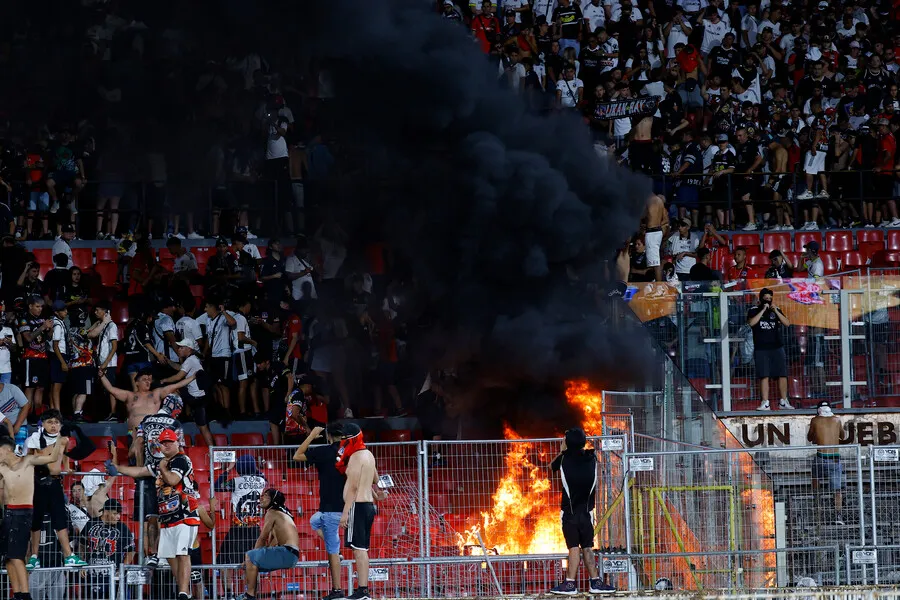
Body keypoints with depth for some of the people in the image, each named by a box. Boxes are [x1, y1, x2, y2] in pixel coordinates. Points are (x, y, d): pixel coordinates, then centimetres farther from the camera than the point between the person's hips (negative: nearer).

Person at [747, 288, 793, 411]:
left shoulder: (776, 310, 11)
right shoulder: (754, 311, 4)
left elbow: (787, 323, 1)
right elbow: (751, 322, -15)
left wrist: (776, 311, -9)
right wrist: (763, 310, -16)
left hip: (777, 348, 2)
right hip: (761, 349, -2)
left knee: (782, 375, -2)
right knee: (764, 376, -6)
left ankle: (783, 402, 6)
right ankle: (765, 403, -6)